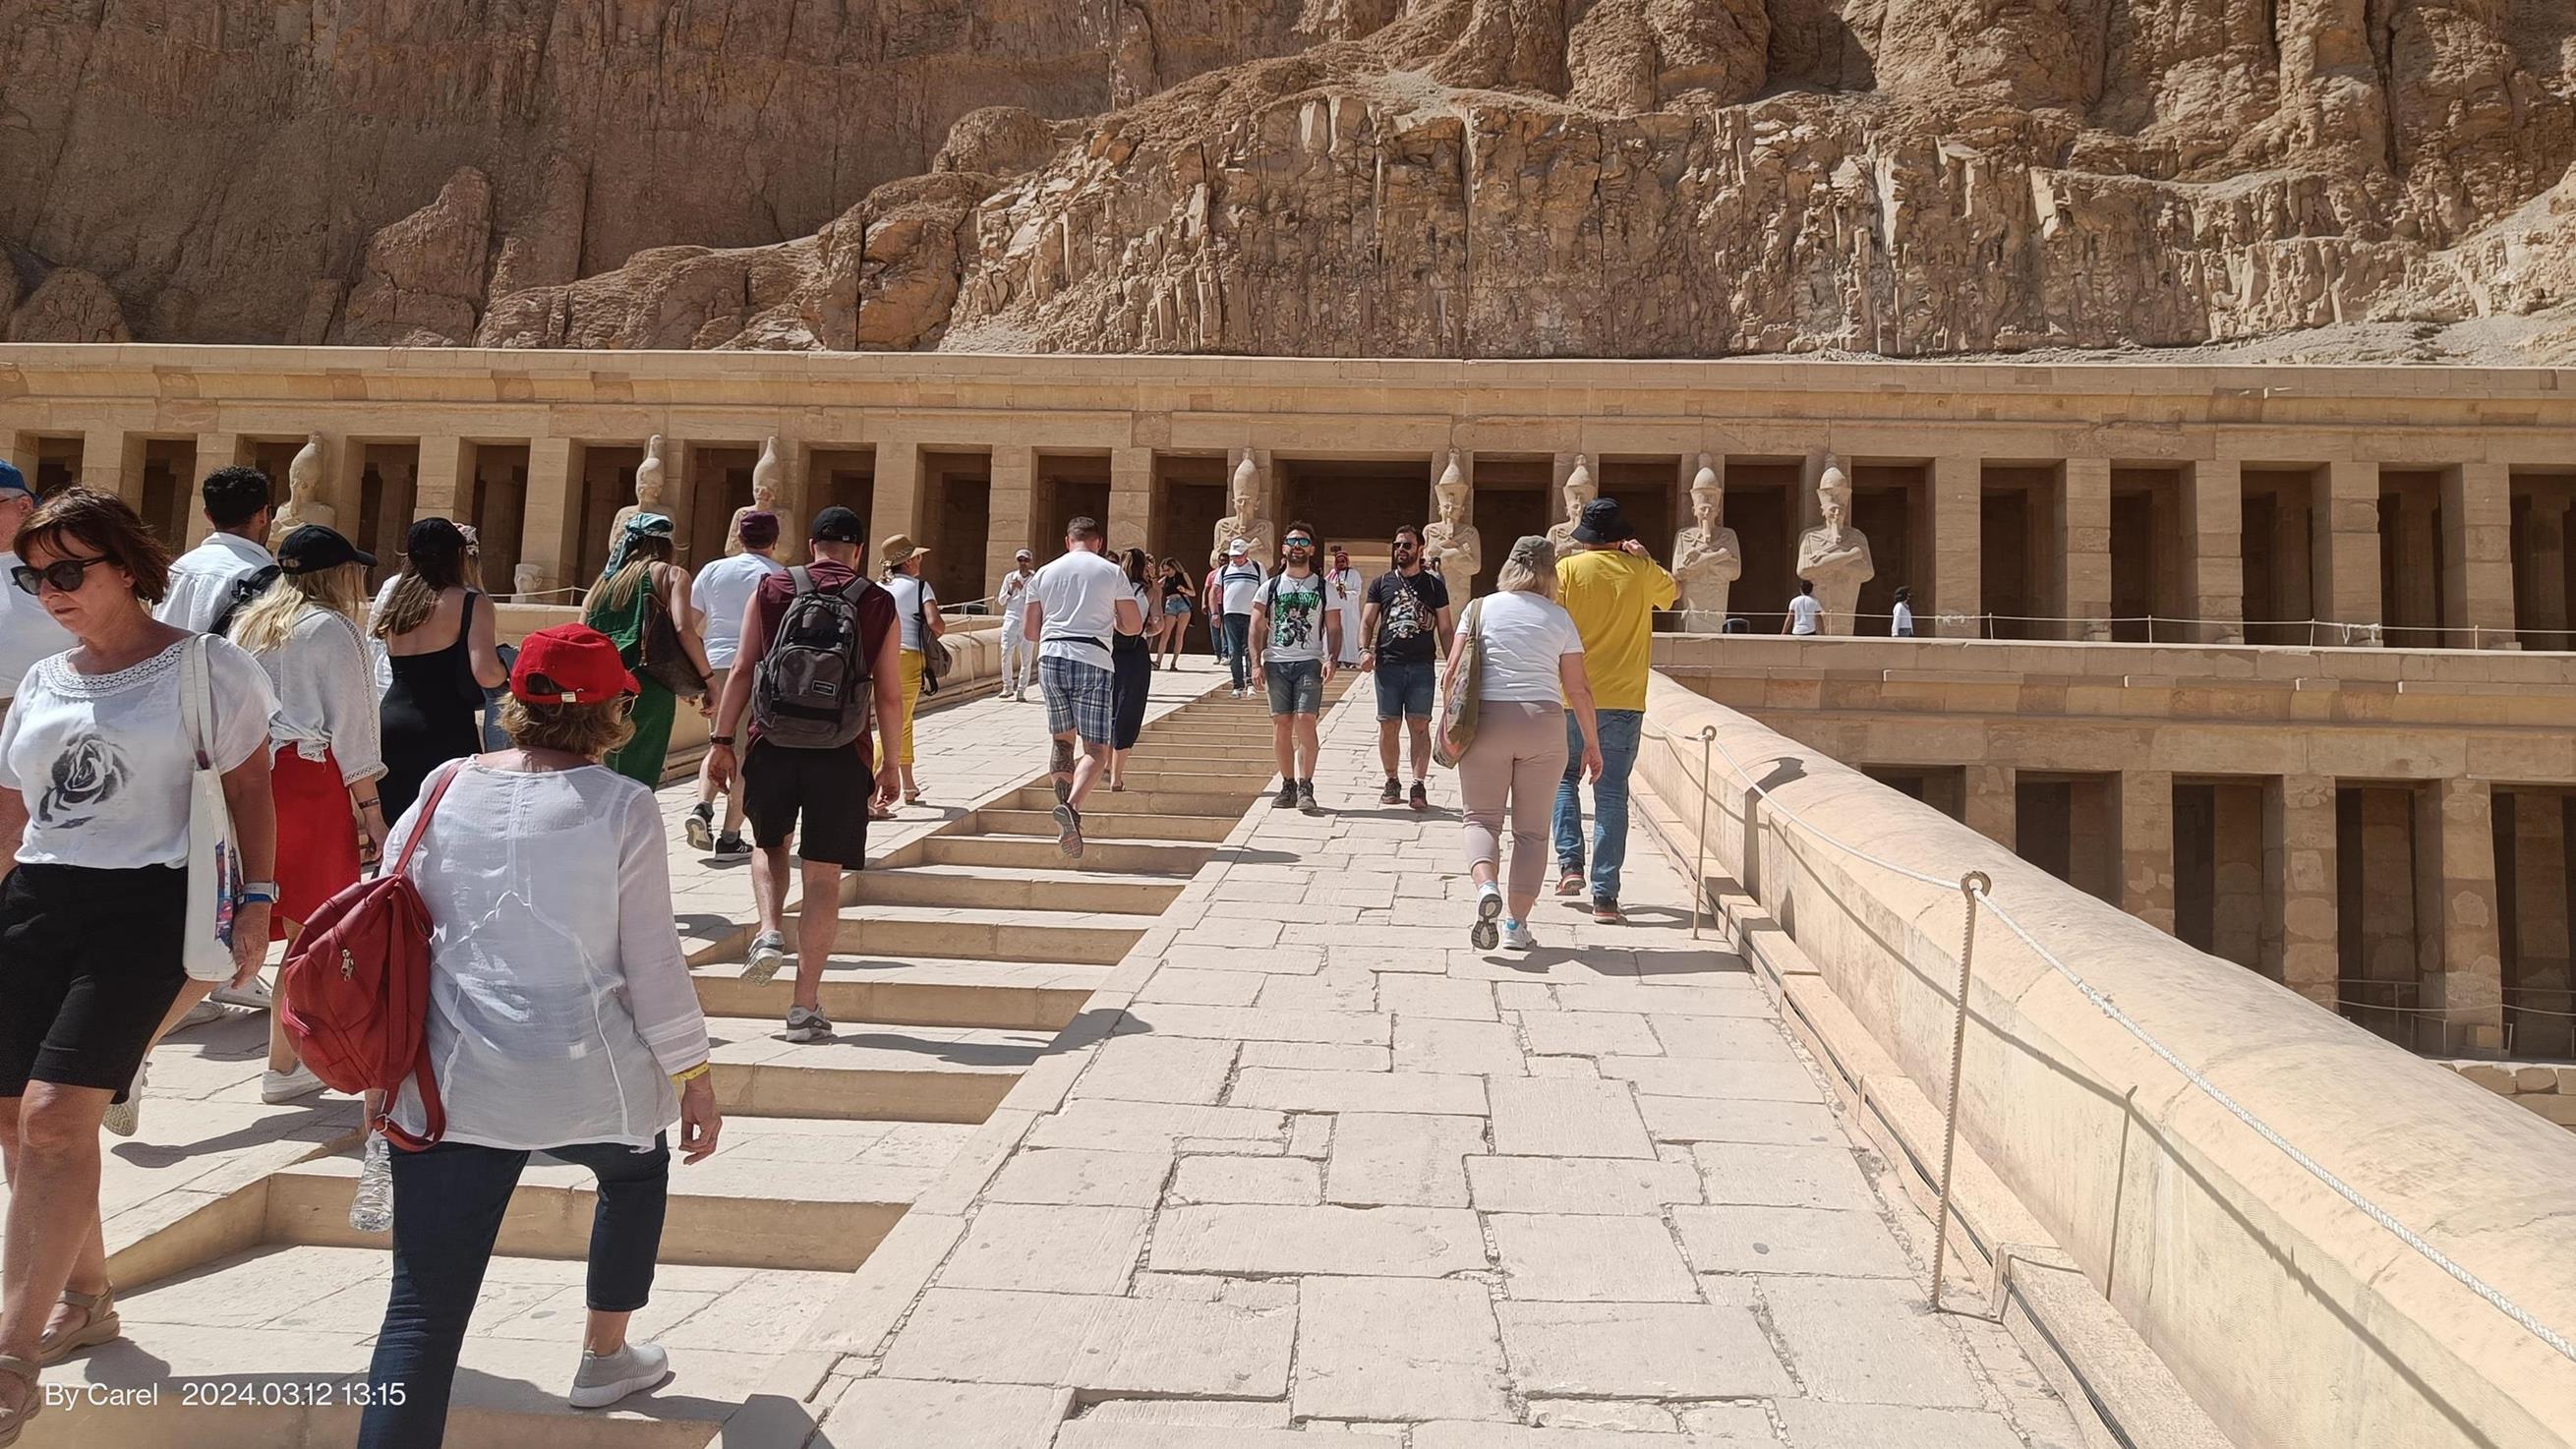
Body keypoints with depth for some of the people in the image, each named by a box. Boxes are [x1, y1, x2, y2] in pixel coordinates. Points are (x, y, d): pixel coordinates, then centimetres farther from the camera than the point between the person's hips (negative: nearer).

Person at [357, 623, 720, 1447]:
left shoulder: (443, 793, 3)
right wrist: (694, 1079, 3)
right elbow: (653, 962, -7)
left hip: (451, 1088, 2)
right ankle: (605, 1358, 44)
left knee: (422, 1311, 4)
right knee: (637, 1168, 32)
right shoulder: (622, 807, -7)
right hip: (589, 1080, -2)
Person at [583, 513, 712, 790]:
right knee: (638, 782, -3)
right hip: (649, 689, -5)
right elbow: (683, 629, -10)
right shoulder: (671, 574, 7)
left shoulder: (603, 582, 22)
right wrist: (707, 679, -4)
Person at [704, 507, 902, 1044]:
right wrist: (889, 763, 12)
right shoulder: (880, 605, 4)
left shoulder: (770, 590, 7)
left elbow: (741, 671, 3)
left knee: (768, 845, 26)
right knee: (823, 875, 4)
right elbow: (889, 696, 3)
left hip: (772, 743, 1)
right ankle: (805, 1006, 6)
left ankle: (769, 933, 2)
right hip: (841, 753, -1)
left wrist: (722, 741, 8)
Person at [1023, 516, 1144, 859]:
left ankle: (1063, 802, 9)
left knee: (1063, 739, 20)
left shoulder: (1045, 573, 12)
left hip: (1051, 657, 3)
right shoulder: (1112, 573, 6)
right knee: (1096, 749, -4)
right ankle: (1072, 806, -27)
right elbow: (1134, 627, 6)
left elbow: (1031, 630, 14)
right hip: (1092, 660, -3)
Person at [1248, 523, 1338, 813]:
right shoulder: (1270, 587, 11)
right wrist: (1257, 662, -3)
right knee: (1280, 724, 1)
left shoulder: (1324, 588, 9)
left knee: (1304, 721, -13)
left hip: (1310, 663, -2)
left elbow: (1334, 629, 6)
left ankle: (1305, 787, -10)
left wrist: (1331, 659, -10)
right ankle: (1287, 785, 9)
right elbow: (1257, 628, 8)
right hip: (1276, 663, 2)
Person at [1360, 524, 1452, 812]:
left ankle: (1418, 787, -5)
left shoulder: (1434, 584, 9)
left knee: (1420, 725, -5)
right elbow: (1367, 621, 9)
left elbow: (1444, 628, 10)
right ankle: (1391, 782, 15)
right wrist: (1365, 650, -9)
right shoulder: (1382, 583, 11)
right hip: (1388, 665, 1)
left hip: (1422, 666, -1)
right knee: (1388, 725, 3)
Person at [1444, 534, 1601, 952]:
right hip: (1544, 723, 1)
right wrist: (1591, 743, 12)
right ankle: (1516, 924, 9)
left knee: (1482, 816, 9)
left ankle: (1486, 886, -20)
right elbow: (1579, 689, 4)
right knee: (1531, 827, 10)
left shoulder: (1481, 608, 4)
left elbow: (1453, 675, 0)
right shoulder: (1559, 618, 5)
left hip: (1488, 719, 0)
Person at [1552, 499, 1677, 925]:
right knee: (1612, 795, 3)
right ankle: (1604, 895, 0)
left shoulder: (1568, 569, -3)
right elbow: (1675, 591, 24)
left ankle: (1569, 862, 6)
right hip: (1624, 701, 1)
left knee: (1564, 778, 21)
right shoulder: (1641, 571, 3)